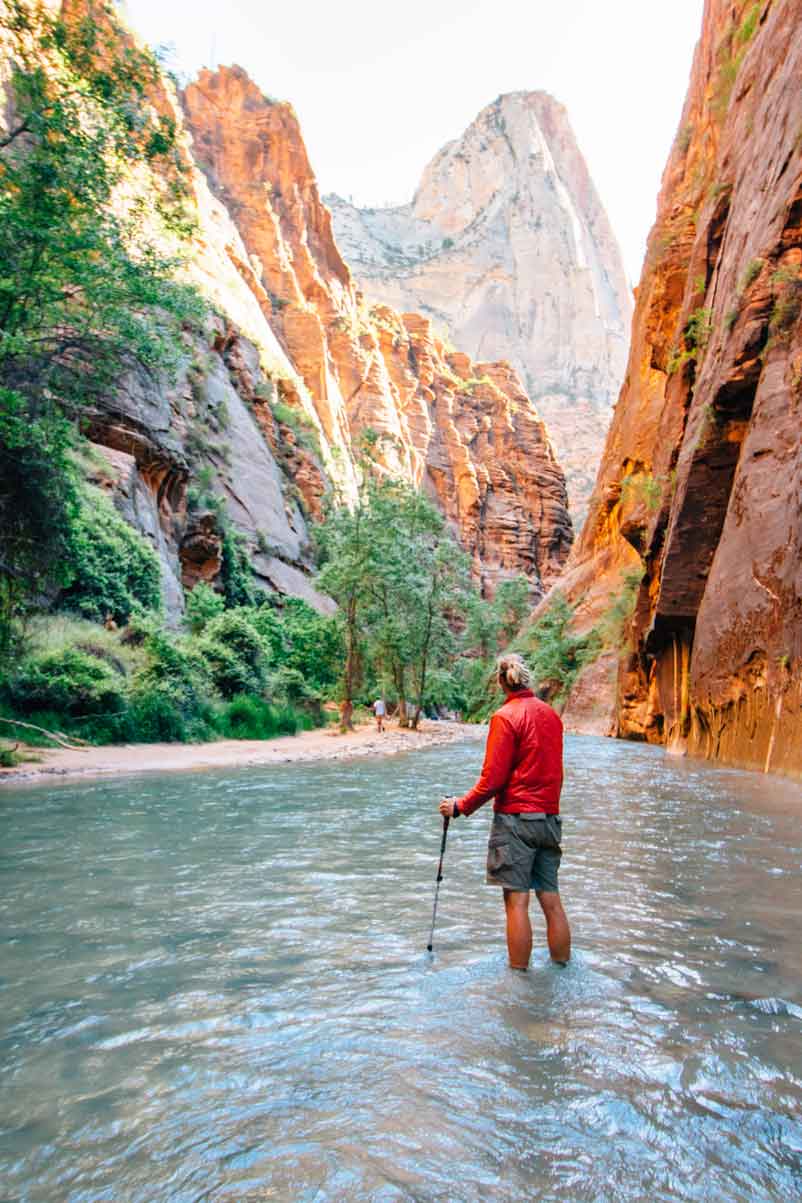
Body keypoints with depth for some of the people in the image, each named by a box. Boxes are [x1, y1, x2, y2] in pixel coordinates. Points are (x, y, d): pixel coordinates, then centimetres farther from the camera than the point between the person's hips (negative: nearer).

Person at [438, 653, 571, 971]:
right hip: (550, 818, 7)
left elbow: (493, 778, -14)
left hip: (515, 817, -6)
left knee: (517, 901, 0)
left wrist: (461, 807, -4)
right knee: (551, 900, 13)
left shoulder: (506, 717, -11)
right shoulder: (552, 714, 8)